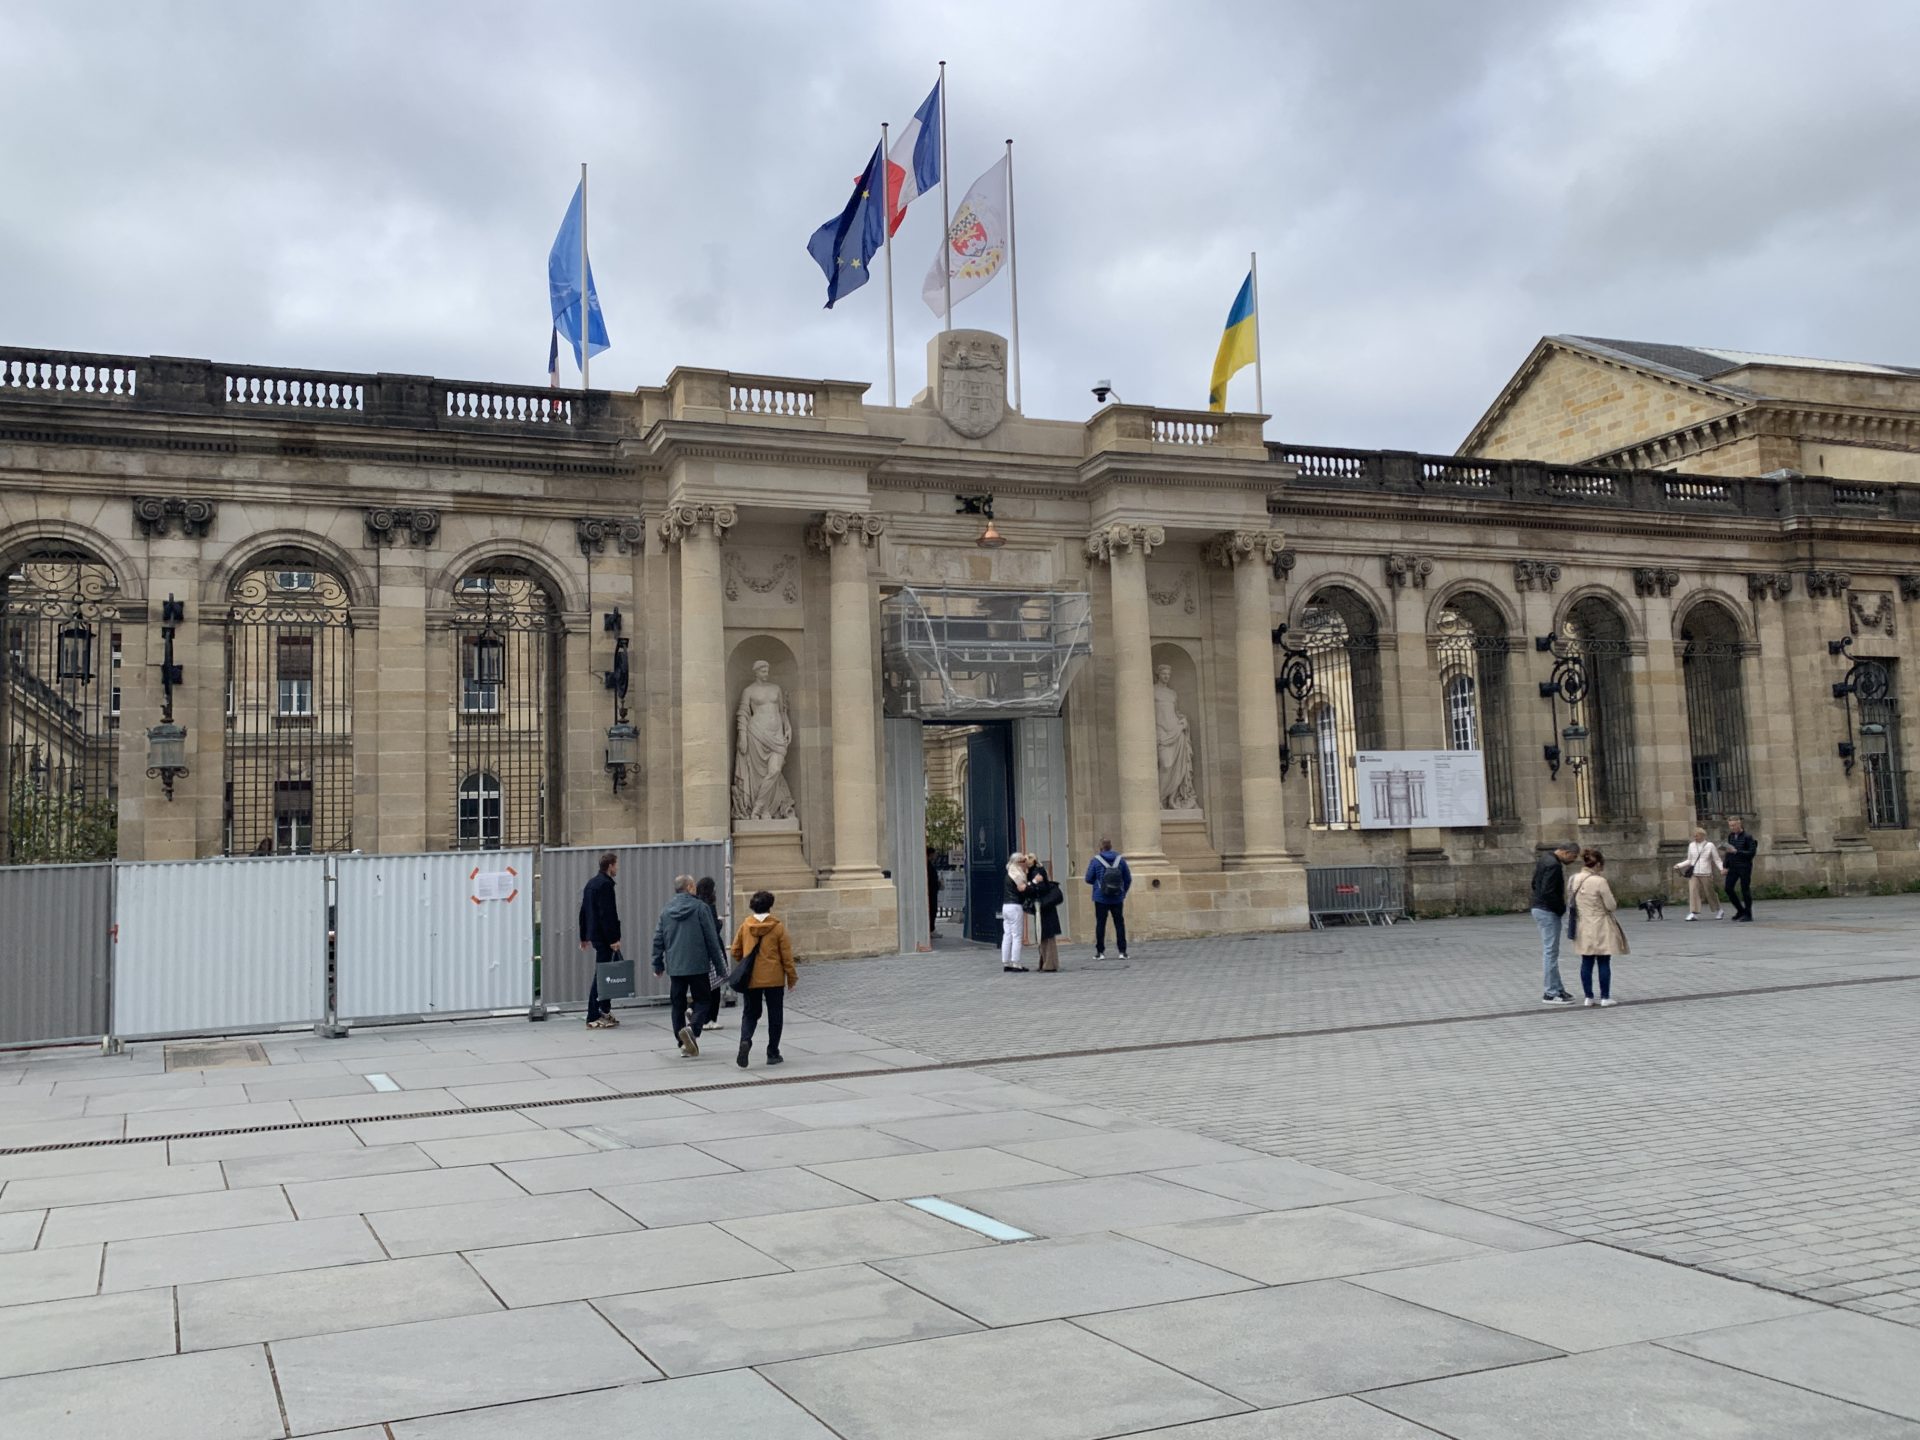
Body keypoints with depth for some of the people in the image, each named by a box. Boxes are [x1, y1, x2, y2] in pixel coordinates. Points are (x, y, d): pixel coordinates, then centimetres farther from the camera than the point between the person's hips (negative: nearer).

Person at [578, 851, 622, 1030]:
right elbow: (607, 914, -20)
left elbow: (584, 912, 20)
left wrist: (584, 937, 24)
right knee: (601, 975, -5)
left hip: (594, 934, 10)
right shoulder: (605, 884, -14)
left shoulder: (591, 883, 16)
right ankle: (593, 1018, -3)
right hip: (604, 936, -10)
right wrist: (613, 939, -20)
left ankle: (605, 1011, 17)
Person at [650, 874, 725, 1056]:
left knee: (678, 1004, 10)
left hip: (675, 966, 4)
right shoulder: (700, 908, -6)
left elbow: (658, 940, 9)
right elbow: (712, 938, -5)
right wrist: (718, 963, 2)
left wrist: (658, 964, 18)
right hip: (698, 965, -4)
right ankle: (692, 1028, -21)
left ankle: (684, 1043, 9)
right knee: (701, 1000, 6)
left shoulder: (666, 911, 7)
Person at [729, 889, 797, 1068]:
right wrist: (792, 977, 5)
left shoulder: (744, 926, -1)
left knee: (750, 1013, 13)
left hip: (751, 979, 2)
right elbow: (786, 955, -6)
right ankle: (773, 1054, 12)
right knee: (775, 1016, 10)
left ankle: (745, 1041, -15)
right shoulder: (778, 927, -8)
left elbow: (736, 951, 6)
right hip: (774, 979, -2)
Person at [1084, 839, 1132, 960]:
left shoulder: (1095, 861, -8)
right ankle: (1122, 951, 5)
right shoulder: (1120, 859, -2)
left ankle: (1100, 952, 7)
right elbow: (1128, 879, 1)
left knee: (1100, 924, 6)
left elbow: (1088, 879, -4)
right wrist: (1123, 892, 14)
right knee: (1119, 924, 7)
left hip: (1101, 899, -1)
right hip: (1117, 899, 2)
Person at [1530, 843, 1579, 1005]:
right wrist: (1562, 909, -13)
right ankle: (1550, 993, -1)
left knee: (1550, 952, 16)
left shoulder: (1545, 859, 11)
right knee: (1550, 952, -5)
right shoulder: (1554, 865, -20)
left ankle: (1558, 989, 23)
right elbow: (1548, 892, -26)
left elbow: (1535, 884, 19)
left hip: (1539, 908, 10)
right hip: (1548, 912, -10)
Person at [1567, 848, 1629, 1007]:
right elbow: (1611, 906, -12)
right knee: (1604, 963, 4)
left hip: (1582, 928, 6)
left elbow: (1570, 902, 10)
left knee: (1586, 963, 10)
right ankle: (1605, 997, 9)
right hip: (1600, 928, -6)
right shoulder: (1600, 881, -18)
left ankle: (1588, 997, 14)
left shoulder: (1574, 880, 1)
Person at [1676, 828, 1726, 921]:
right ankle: (1693, 913, -15)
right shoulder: (1691, 846, 10)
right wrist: (1679, 866, 7)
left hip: (1706, 874, -3)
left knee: (1710, 893, 5)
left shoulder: (1710, 845, 1)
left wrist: (1722, 868, -14)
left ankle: (1720, 910, 28)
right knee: (1693, 891, -13)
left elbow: (1717, 859, 2)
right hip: (1693, 873, 3)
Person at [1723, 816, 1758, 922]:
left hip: (1744, 866, -6)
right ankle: (1741, 910, 16)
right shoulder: (1730, 836, 10)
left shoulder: (1747, 836, -10)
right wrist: (1726, 867, 13)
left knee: (1745, 889, -2)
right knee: (1728, 888, 1)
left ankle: (1748, 914, 8)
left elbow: (1752, 853, -15)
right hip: (1733, 866, 6)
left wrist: (1736, 851, -22)